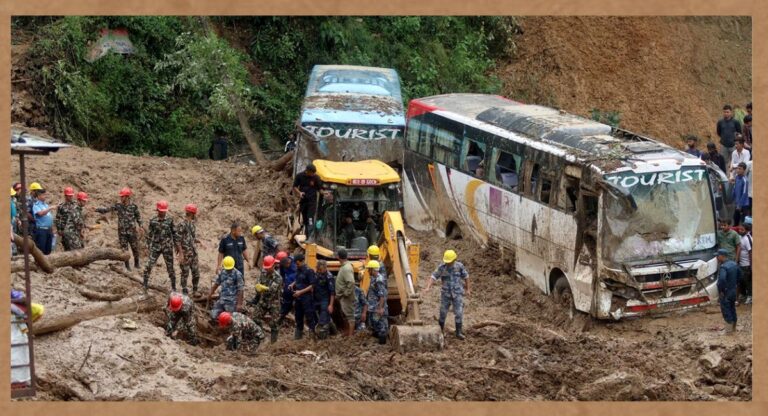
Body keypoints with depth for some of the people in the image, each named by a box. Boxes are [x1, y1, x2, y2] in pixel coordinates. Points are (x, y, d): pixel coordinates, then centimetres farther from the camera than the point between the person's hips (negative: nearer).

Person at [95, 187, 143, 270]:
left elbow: (138, 216, 8)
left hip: (132, 231, -1)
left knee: (135, 248, 7)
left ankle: (136, 263, 26)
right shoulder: (118, 206, -3)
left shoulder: (133, 206, -5)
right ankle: (127, 265, 14)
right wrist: (97, 209, -23)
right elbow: (106, 209, -9)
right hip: (122, 231, 1)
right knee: (124, 249, 3)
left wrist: (140, 226, 3)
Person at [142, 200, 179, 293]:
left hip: (167, 247, 0)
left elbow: (174, 233, 6)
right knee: (148, 267, -8)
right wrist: (149, 246, 3)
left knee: (170, 268, 7)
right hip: (155, 247, 0)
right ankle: (145, 287, 2)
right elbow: (149, 235, 5)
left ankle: (173, 287, 20)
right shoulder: (153, 221, -1)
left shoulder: (170, 220, 0)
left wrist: (177, 246, 6)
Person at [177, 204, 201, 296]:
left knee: (196, 273, 10)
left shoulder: (193, 223, 9)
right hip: (185, 253, -7)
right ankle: (184, 292, 11)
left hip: (194, 253, 7)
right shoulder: (182, 225, -16)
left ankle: (195, 291, 21)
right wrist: (181, 254, -20)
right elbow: (178, 240, -17)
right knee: (185, 273, 3)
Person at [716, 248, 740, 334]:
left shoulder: (723, 267, -26)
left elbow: (721, 279, -41)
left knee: (726, 311, 3)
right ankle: (733, 327, 29)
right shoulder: (733, 264, 2)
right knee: (732, 309, 19)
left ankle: (729, 330, 7)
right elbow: (739, 273, 19)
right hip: (733, 291, 8)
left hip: (725, 293, -8)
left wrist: (720, 290, -26)